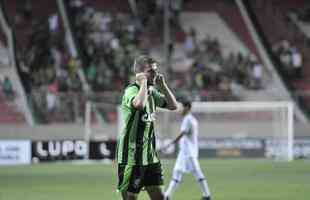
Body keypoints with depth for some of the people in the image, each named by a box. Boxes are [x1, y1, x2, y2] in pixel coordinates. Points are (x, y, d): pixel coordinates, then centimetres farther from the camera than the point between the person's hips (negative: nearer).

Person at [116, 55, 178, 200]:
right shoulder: (131, 90, -15)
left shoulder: (151, 91, 12)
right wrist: (143, 82, -24)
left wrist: (162, 85, 6)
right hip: (131, 156, -8)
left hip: (149, 154, 8)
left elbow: (173, 105, 15)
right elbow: (139, 104, -38)